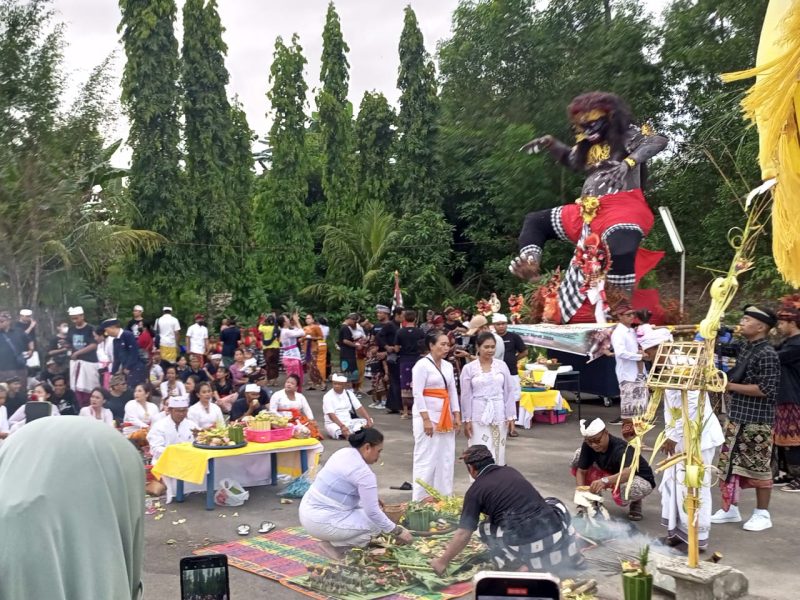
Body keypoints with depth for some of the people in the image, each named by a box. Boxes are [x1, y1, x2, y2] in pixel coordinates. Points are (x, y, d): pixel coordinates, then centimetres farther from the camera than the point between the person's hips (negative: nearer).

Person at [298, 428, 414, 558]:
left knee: (364, 502, 20)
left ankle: (335, 541, 12)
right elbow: (373, 513, -16)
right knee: (377, 523, 2)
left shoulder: (344, 452, 7)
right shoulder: (364, 473, -19)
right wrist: (398, 531, -5)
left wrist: (372, 500, 22)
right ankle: (334, 545, -2)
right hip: (322, 523, -9)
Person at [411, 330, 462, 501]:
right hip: (428, 415, -7)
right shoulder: (422, 365, -10)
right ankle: (421, 499, 4)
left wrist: (457, 415, 6)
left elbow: (453, 391, 13)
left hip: (445, 416, 7)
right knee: (427, 458, -4)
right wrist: (426, 419, -19)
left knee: (446, 457, 9)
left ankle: (444, 496, 19)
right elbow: (418, 394, -15)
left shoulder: (448, 366, 12)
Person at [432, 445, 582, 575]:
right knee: (556, 505, 35)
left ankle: (517, 565, 3)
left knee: (485, 528, 22)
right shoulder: (511, 471, 20)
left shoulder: (475, 490, 5)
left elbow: (463, 534, 5)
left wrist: (443, 562, 19)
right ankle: (570, 556, 25)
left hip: (522, 545, -4)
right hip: (554, 535, 5)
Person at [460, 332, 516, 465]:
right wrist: (467, 420, -2)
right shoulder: (469, 368, -2)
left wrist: (511, 417, 2)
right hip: (478, 417, -2)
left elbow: (509, 392, 5)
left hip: (499, 415, 2)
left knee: (498, 453, 6)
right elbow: (466, 396, 0)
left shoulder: (502, 366, 3)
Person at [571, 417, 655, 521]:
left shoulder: (621, 449, -36)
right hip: (612, 474, 6)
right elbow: (581, 471, -12)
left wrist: (605, 481, -69)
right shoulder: (587, 446, -19)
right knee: (579, 455, -11)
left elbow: (630, 472, -55)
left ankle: (635, 502, -3)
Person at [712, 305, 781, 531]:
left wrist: (731, 386, -19)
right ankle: (730, 508, 26)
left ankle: (762, 514, 17)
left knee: (758, 467, 3)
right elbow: (718, 347, 13)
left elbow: (765, 389, -22)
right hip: (736, 416, 8)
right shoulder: (743, 347, 7)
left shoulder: (767, 354, -17)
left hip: (757, 420, -8)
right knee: (730, 463, 14)